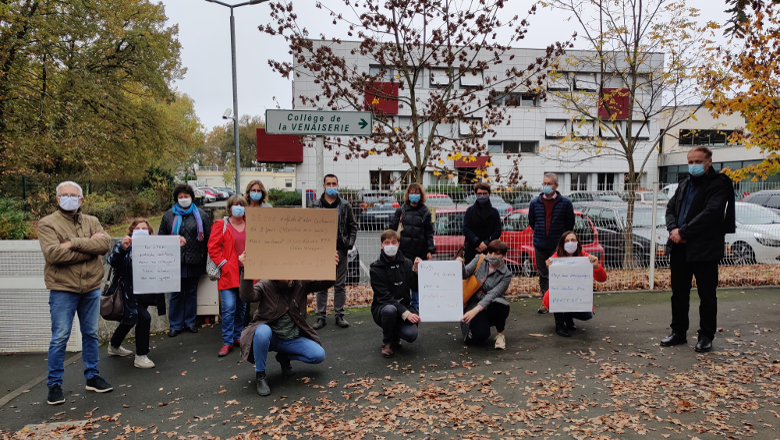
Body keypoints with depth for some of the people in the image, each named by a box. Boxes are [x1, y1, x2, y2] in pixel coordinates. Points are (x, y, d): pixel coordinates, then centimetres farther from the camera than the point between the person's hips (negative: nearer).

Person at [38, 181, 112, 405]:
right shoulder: (47, 223, -3)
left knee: (91, 334, 13)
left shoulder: (92, 222, 8)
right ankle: (54, 384, 14)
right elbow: (53, 254, -19)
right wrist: (90, 245, -15)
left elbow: (105, 244, -11)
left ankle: (92, 376, 26)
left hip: (91, 287, 4)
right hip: (63, 289, -4)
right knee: (60, 338, 1)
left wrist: (75, 243, -21)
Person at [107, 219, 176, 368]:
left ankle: (114, 346, 47)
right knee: (144, 318, -17)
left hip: (147, 293, 6)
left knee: (130, 320, 21)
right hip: (131, 294, -5)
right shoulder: (126, 246, -8)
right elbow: (113, 261, -21)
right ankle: (141, 356, -3)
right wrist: (122, 248, -41)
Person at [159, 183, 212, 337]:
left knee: (192, 292, 11)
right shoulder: (168, 216, 7)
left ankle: (190, 322, 23)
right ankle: (176, 325, 15)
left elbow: (208, 238, 4)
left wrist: (206, 257, -2)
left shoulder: (201, 215, 4)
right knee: (176, 294, 5)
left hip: (195, 262, 0)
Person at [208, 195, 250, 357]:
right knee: (229, 308, -9)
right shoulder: (221, 225, -1)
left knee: (241, 307, 11)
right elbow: (213, 249, -5)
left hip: (246, 272, 4)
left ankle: (237, 337, 23)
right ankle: (227, 342, 0)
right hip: (228, 272, -4)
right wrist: (225, 265, -11)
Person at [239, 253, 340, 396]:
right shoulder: (265, 286, -16)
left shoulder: (300, 284, -7)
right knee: (263, 331, -38)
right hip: (269, 336, -3)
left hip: (293, 339, 3)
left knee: (319, 355, -15)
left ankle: (285, 357, 14)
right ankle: (260, 376, -15)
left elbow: (324, 283, -14)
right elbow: (247, 296, -35)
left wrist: (332, 267, -36)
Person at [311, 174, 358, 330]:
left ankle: (339, 315, 16)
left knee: (340, 285, 7)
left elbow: (353, 226, 10)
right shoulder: (316, 205, 3)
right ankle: (321, 317, 12)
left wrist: (350, 244, -1)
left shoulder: (345, 206, 5)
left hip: (340, 251, 1)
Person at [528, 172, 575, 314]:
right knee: (543, 274, 10)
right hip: (540, 245, 3)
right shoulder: (535, 203, 3)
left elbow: (570, 224, 3)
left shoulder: (565, 203, -4)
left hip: (559, 246, -3)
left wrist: (561, 238, 7)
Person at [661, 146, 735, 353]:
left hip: (705, 249, -7)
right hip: (680, 247, 7)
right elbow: (671, 208, 13)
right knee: (679, 293, 13)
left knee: (707, 295, 4)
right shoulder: (685, 184, 16)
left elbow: (711, 213, -19)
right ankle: (678, 332, 25)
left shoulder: (718, 184, -7)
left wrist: (683, 231, -19)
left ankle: (706, 336, 17)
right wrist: (673, 229, -7)